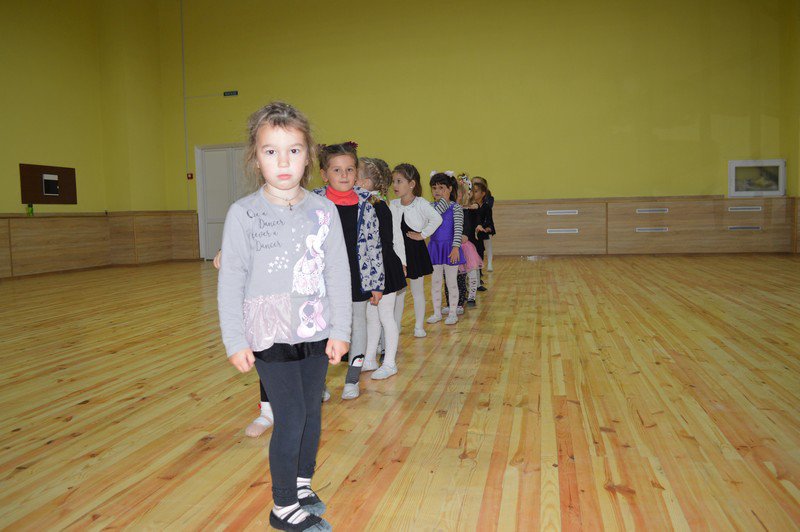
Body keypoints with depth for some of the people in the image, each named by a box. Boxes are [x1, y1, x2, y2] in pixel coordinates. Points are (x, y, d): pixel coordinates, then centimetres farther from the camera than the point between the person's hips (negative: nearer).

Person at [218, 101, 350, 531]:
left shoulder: (324, 210, -1)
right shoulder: (243, 213, -7)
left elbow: (338, 274, 2)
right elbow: (230, 281, -5)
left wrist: (339, 330, 1)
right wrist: (235, 341, -6)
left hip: (316, 334, 3)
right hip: (270, 337, -3)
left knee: (312, 412, 14)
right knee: (290, 418, -2)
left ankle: (302, 485, 37)